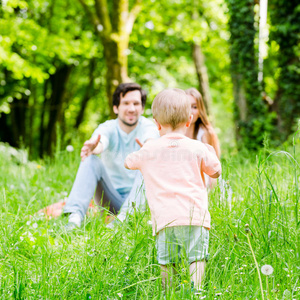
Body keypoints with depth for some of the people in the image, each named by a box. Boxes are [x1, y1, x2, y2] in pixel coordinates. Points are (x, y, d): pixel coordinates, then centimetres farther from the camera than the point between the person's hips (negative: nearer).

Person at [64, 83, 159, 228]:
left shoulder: (147, 126, -6)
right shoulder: (108, 128, -5)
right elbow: (100, 144, -30)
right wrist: (93, 147, -56)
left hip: (137, 197, -1)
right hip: (110, 199, 1)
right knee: (91, 160, -21)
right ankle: (75, 216, -36)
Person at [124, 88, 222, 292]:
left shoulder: (149, 150, 10)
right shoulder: (198, 149, 7)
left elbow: (128, 163, 27)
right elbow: (216, 172, 19)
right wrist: (211, 152, 36)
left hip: (164, 218, 1)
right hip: (195, 215, -1)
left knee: (166, 261, 4)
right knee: (197, 257, -4)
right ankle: (197, 291, -19)